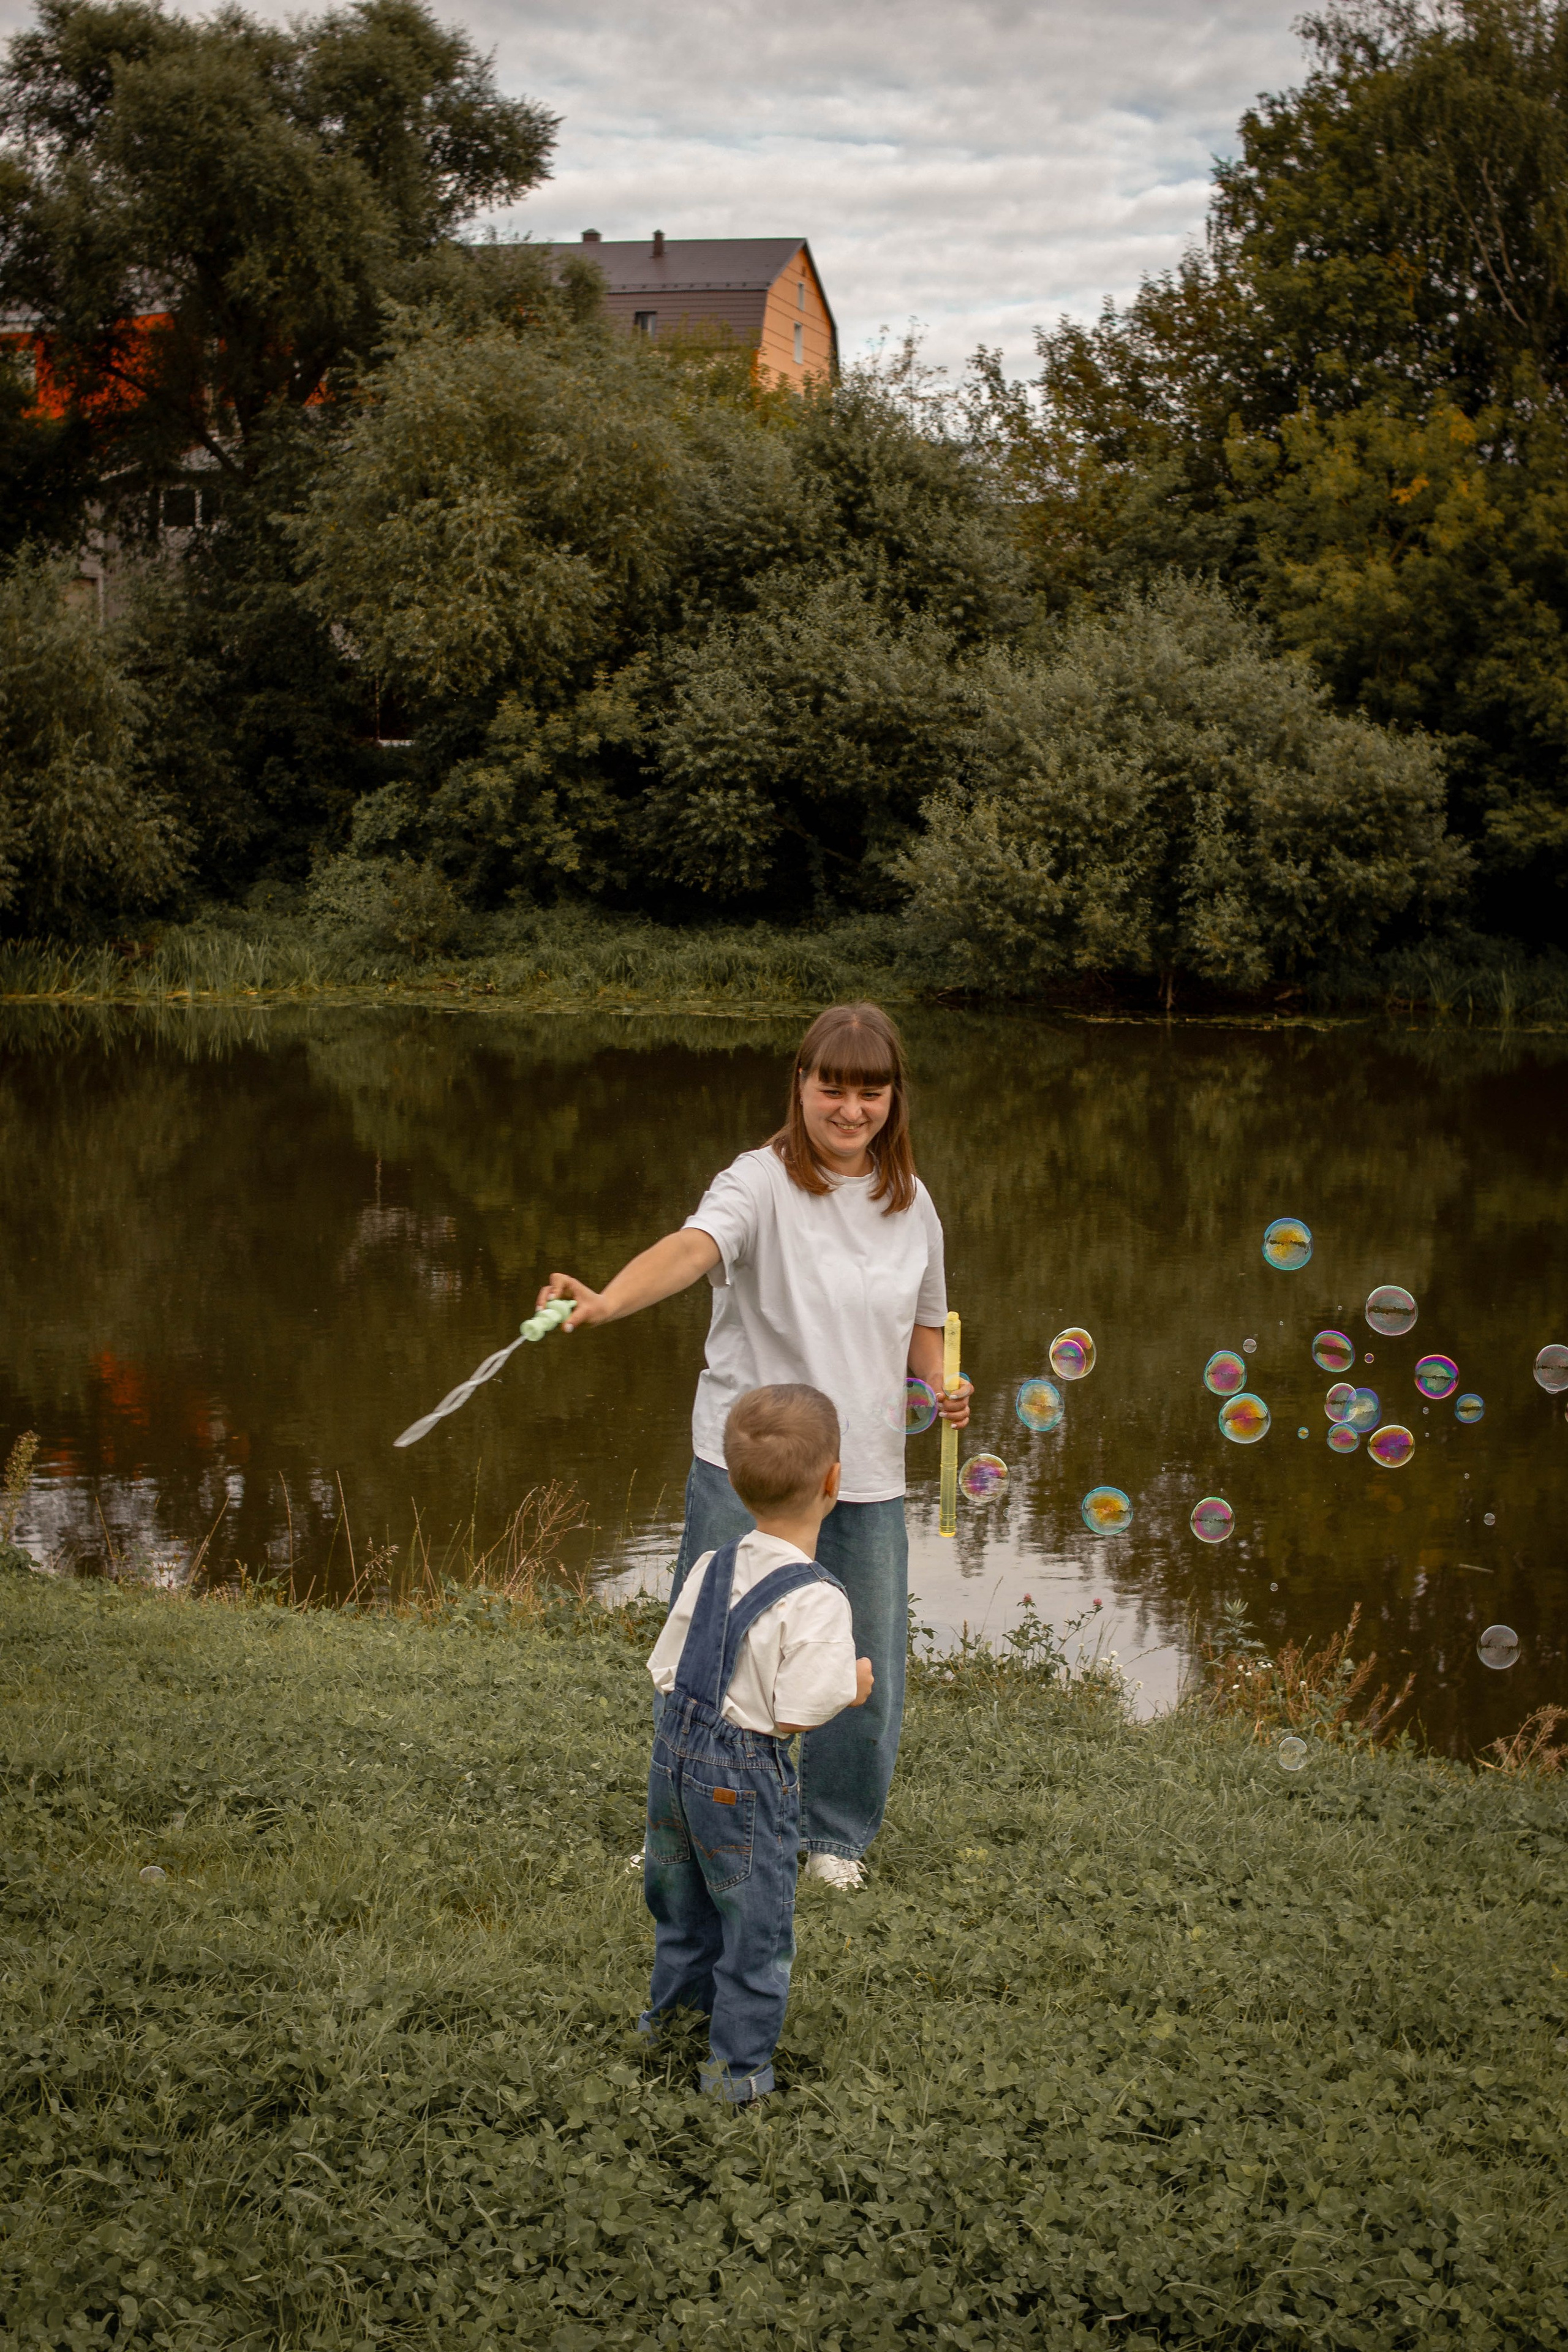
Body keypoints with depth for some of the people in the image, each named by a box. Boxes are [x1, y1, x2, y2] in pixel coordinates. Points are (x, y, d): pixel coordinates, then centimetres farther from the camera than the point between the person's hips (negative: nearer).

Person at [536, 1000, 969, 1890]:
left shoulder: (911, 1202, 7)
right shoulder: (763, 1183, -10)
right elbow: (696, 1246, -31)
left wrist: (944, 1382, 1)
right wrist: (608, 1300, -50)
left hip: (868, 1476, 4)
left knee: (865, 1669, 9)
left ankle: (836, 1833, 32)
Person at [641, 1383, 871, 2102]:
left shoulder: (711, 1568, -1)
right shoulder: (815, 1600, -21)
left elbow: (668, 1674, 3)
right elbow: (795, 1716, -22)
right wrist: (852, 1686, -5)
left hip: (676, 1747, 7)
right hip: (742, 1773, -7)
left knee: (682, 1893, 27)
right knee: (755, 1917, 11)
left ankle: (675, 2003, 46)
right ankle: (739, 2062, 21)